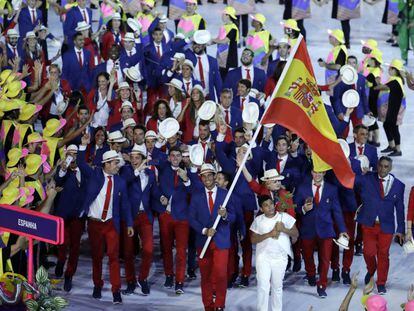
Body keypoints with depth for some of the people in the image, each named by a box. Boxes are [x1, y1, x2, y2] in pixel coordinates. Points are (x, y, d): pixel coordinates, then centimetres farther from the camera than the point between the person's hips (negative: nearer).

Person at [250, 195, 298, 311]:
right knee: (263, 285, -8)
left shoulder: (285, 217, -2)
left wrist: (284, 229, -18)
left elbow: (296, 234, 1)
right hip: (263, 256, -1)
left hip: (280, 257, 1)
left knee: (277, 286, 10)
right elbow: (253, 239, -5)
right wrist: (269, 234, -16)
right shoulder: (258, 220, -1)